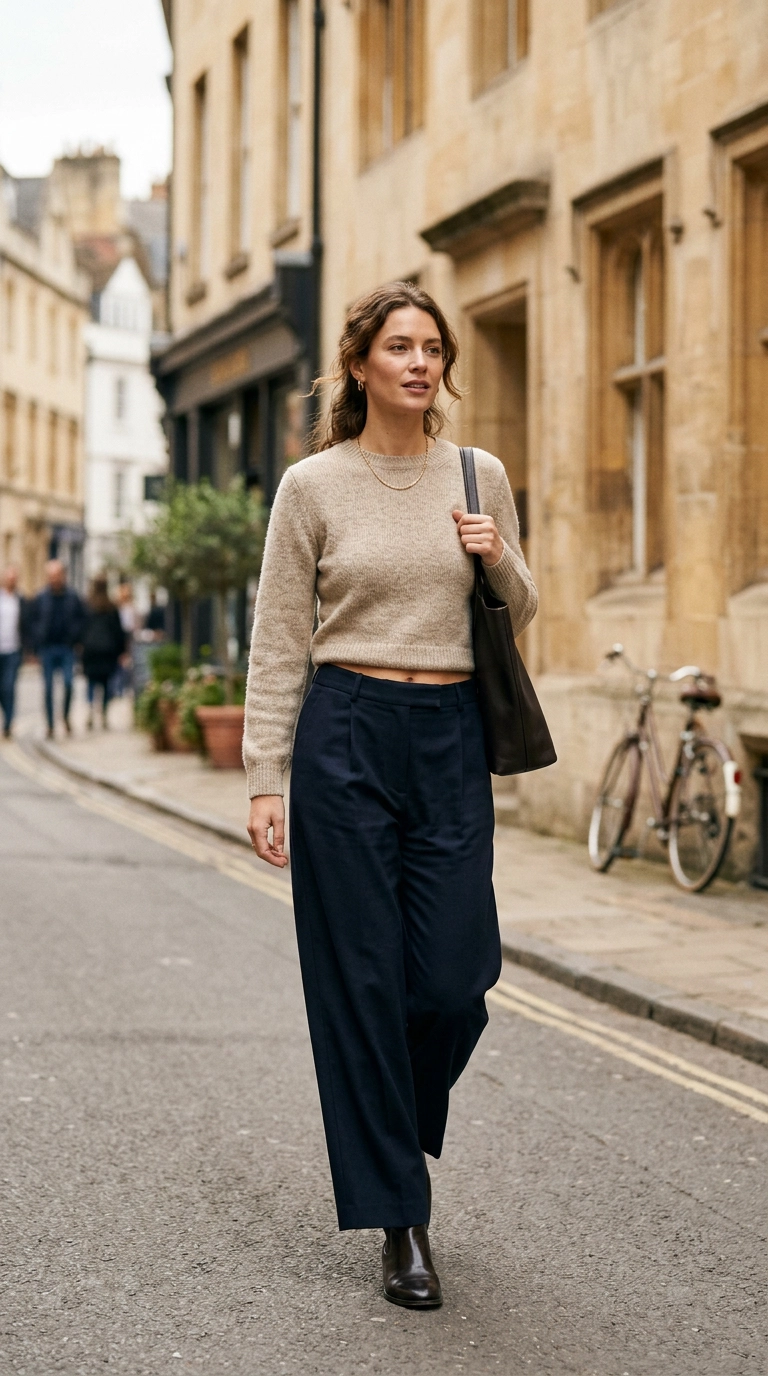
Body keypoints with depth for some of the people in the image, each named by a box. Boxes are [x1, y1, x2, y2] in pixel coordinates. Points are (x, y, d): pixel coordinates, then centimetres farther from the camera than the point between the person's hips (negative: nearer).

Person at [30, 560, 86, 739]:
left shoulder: (73, 597, 3)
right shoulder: (41, 599, 4)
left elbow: (82, 621, 7)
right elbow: (34, 622, 6)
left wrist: (76, 640, -5)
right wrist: (37, 646, -1)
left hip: (67, 648, -1)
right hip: (47, 648, 1)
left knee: (68, 682, -14)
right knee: (48, 688, 2)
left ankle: (66, 716, 9)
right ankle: (50, 725, 9)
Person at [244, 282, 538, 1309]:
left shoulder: (480, 476, 7)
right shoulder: (313, 486, -1)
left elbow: (520, 618, 16)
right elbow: (279, 644, 0)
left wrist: (499, 561, -6)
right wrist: (264, 779, -6)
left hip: (453, 736, 3)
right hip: (347, 733, -2)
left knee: (454, 981, -1)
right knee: (362, 981, -1)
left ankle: (395, 1135, 32)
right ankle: (400, 1220, 9)